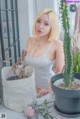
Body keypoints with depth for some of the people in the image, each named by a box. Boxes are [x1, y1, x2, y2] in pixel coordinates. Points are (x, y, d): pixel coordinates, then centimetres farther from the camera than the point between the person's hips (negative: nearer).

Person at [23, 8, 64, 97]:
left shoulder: (57, 44, -21)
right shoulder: (30, 41, -5)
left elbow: (60, 71, -16)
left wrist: (49, 89, -15)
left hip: (48, 86, -5)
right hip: (32, 86, 5)